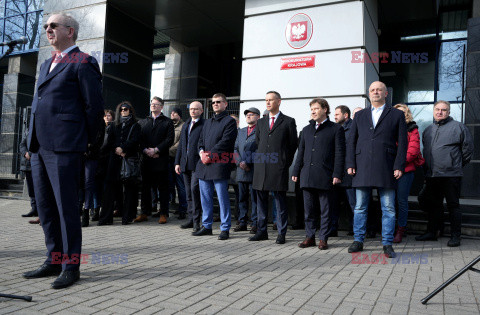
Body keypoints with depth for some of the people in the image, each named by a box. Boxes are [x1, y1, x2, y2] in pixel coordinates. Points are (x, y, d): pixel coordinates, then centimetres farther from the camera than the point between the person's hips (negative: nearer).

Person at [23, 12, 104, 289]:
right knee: (46, 207, 12)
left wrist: (85, 141, -1)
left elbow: (95, 106, -7)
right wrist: (34, 141, 17)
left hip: (63, 147, -9)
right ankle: (54, 260, 24)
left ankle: (72, 266, 6)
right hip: (40, 146, 9)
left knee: (66, 207, -4)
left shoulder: (83, 63, -3)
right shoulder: (47, 64, 23)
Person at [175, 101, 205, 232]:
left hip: (198, 163, -7)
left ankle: (196, 220, -6)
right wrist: (177, 162, 15)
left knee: (195, 189, -14)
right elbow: (180, 145, 21)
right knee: (189, 192, 10)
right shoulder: (185, 125, 21)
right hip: (185, 164, 7)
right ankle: (191, 219, 19)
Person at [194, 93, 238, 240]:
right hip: (204, 165, 7)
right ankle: (207, 226, 22)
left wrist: (210, 155, -14)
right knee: (205, 198, 11)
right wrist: (201, 151, -2)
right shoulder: (207, 122, 23)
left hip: (219, 166, -7)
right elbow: (201, 139, 20)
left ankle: (225, 229, 6)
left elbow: (225, 142, -12)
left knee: (223, 198, -3)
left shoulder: (230, 121, -1)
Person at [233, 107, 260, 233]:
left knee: (255, 198, -1)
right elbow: (235, 149, 13)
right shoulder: (240, 131, 19)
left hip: (254, 170, -6)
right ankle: (242, 223, 17)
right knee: (242, 198, 9)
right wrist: (240, 162, -3)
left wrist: (247, 162, -14)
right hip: (241, 170, 6)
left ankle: (256, 223, 7)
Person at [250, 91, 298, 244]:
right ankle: (261, 231, 17)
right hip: (261, 166, 5)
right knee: (261, 200, 8)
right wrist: (260, 158, 13)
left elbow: (293, 145, 5)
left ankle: (281, 233, 9)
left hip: (279, 168, -4)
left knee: (280, 201, 1)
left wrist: (286, 162, 1)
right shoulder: (261, 122, 17)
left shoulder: (288, 121, 4)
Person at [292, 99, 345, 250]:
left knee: (325, 210, 2)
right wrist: (296, 172, 12)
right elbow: (301, 152, 19)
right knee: (309, 210, 9)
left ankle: (323, 238, 11)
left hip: (325, 176, -4)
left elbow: (339, 153, -2)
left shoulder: (336, 129, 4)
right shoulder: (306, 130, 19)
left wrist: (337, 174, -10)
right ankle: (310, 237, 18)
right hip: (307, 176, 5)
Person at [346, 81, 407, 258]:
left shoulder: (397, 115, 9)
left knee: (388, 208, 1)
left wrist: (399, 166, -6)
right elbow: (351, 141, 12)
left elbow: (402, 142, 3)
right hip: (362, 168, 2)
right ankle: (358, 241, 17)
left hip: (386, 168, -2)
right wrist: (350, 164, 1)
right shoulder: (360, 115, 16)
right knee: (360, 207, 7)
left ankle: (387, 244, 11)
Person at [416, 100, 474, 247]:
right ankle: (431, 232, 20)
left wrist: (458, 166, 6)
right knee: (434, 205, 12)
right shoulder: (428, 130, 16)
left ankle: (455, 236, 7)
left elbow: (468, 149, 2)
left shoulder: (458, 127, 0)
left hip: (451, 175, -5)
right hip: (431, 175, 5)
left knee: (453, 206, 0)